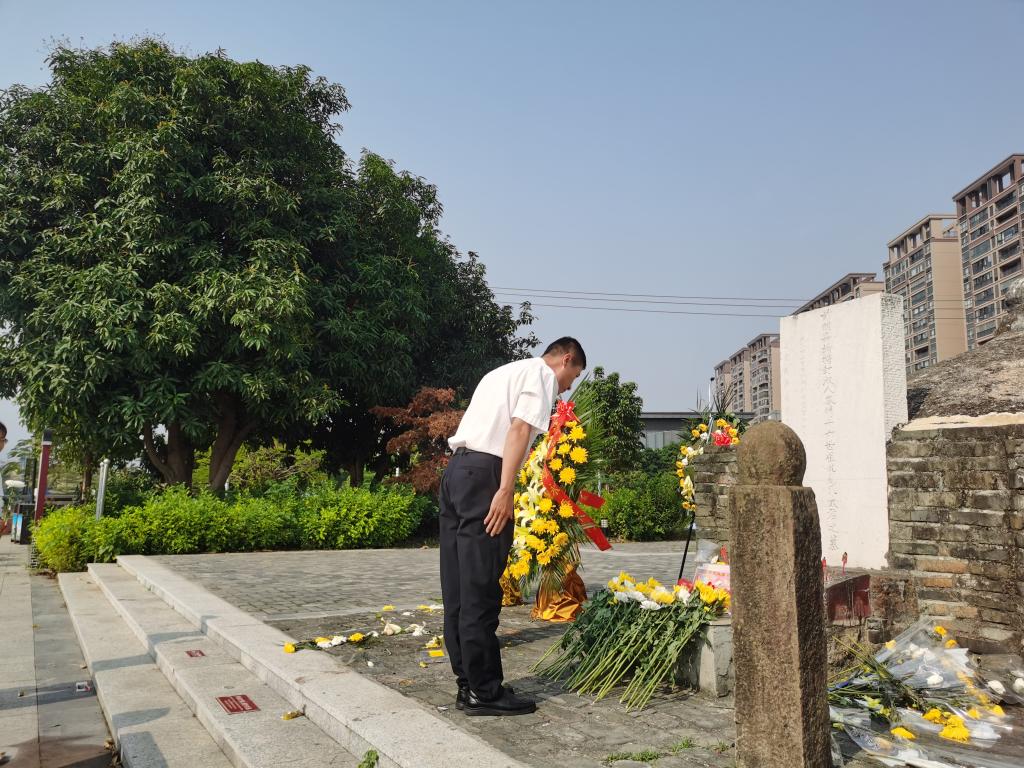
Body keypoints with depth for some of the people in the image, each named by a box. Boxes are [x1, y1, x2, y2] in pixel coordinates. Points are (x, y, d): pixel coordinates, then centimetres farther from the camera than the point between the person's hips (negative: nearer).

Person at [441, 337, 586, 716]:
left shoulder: (505, 372, 29)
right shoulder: (542, 373, 3)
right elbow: (520, 428, -13)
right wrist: (505, 491, -20)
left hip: (456, 470, 9)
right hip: (484, 474, -9)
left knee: (459, 586, 9)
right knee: (481, 590, -5)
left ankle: (468, 683, 17)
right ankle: (484, 691, 1)